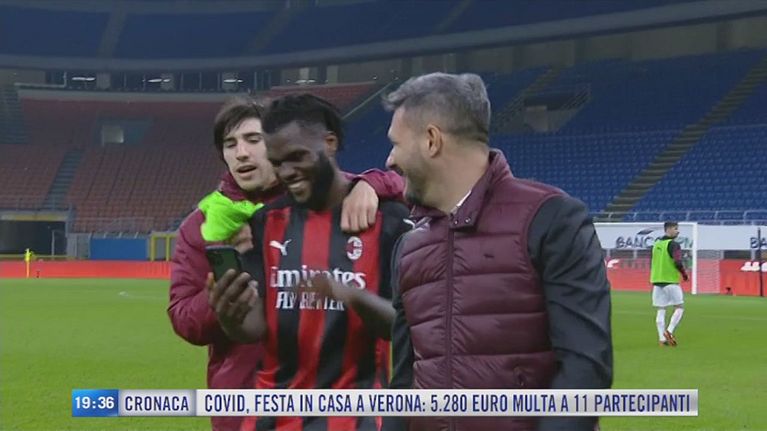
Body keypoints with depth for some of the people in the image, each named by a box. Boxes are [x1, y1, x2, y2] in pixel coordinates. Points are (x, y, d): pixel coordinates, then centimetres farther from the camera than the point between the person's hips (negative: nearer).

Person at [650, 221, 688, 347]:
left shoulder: (657, 243, 13)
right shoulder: (673, 244, -10)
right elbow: (678, 262, -20)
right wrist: (684, 274, -4)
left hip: (657, 280, 6)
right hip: (670, 281, -6)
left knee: (660, 310, 5)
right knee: (679, 308, 4)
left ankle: (662, 338, 1)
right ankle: (669, 331, -11)